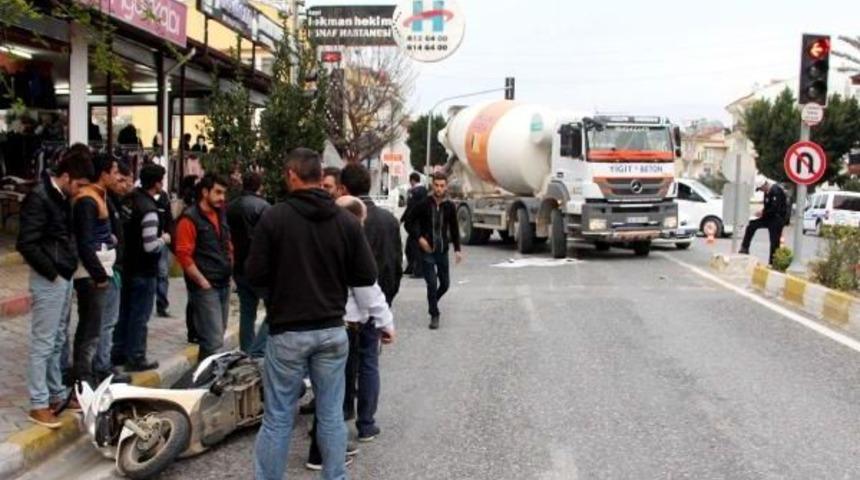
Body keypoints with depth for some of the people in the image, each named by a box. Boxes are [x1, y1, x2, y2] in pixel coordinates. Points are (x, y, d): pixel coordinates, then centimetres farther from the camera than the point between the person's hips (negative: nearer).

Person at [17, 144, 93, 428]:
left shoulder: (61, 197, 11)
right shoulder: (39, 198, -16)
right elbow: (26, 244, -21)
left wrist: (67, 268, 9)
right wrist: (52, 273, -16)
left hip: (64, 278, 9)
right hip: (48, 280, -9)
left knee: (57, 341, 16)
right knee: (43, 343, -3)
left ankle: (56, 394, 26)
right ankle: (38, 404, 3)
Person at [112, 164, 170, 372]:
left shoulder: (130, 200, 3)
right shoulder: (149, 210, -23)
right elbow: (150, 246, -26)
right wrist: (164, 239, -6)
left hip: (127, 266, 9)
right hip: (144, 271, -8)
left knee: (125, 312, 18)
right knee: (140, 315, 2)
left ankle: (118, 352, 29)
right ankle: (135, 358, 10)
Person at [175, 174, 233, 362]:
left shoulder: (220, 216, 15)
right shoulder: (190, 219, -10)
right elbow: (184, 256, -15)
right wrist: (203, 282, -15)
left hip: (224, 285, 8)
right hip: (205, 288, -8)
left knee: (215, 338, 13)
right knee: (214, 342, -12)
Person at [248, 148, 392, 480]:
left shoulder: (274, 217, -11)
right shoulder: (347, 221, 0)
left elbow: (255, 277, -8)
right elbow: (366, 278, 1)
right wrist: (383, 319, 15)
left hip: (287, 332, -3)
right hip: (332, 330, 3)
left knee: (277, 419, 5)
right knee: (331, 416, 11)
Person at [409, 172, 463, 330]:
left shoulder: (450, 206, -1)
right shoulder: (423, 204, -8)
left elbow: (454, 229, 6)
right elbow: (413, 222, 2)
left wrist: (457, 249, 1)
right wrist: (419, 237, -11)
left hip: (443, 250, 3)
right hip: (427, 250, -3)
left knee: (445, 284, 11)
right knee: (432, 284, -7)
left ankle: (433, 302, 39)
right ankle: (434, 315, 5)